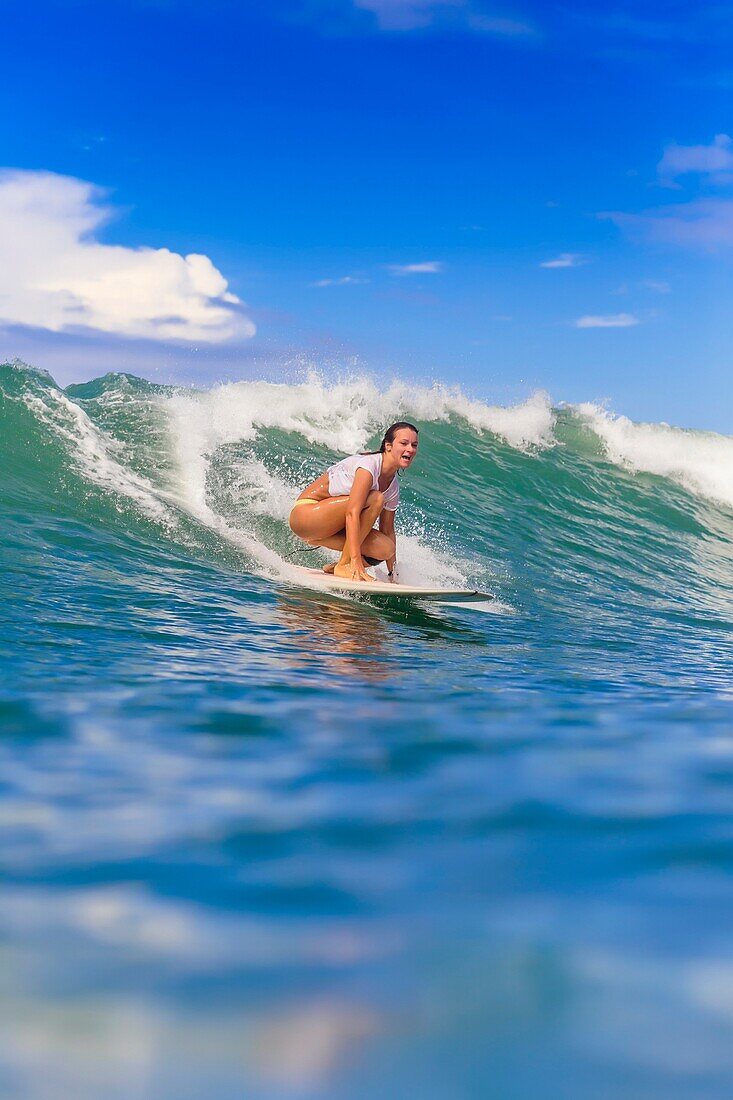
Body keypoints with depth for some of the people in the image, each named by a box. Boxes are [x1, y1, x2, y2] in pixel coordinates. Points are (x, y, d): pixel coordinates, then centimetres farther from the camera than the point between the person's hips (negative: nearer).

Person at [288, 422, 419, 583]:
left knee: (386, 549, -15)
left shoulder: (393, 489, 4)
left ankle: (334, 567, 6)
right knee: (375, 499, -27)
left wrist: (393, 575, 10)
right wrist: (356, 560, -39)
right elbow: (352, 513, -32)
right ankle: (344, 565, -21)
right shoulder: (370, 464, -22)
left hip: (326, 529, 8)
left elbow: (388, 532, 13)